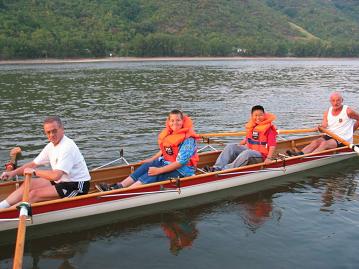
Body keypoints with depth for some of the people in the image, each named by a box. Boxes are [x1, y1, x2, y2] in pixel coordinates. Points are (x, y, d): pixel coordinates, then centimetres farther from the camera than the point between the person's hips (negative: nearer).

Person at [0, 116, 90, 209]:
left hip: (77, 186, -9)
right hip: (62, 181, 9)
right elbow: (33, 164, 14)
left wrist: (34, 172, -15)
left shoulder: (67, 146, -23)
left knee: (34, 194, -15)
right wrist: (13, 173, 0)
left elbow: (56, 176, -29)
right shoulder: (51, 146, 7)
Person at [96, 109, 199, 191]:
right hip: (166, 162, 8)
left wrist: (159, 170, -26)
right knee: (146, 166, -14)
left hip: (182, 170, -8)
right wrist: (152, 159, 11)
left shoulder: (188, 139, -21)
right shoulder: (168, 133, 5)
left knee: (153, 175, -26)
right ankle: (119, 186, -21)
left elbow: (180, 162, -25)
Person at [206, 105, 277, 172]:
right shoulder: (251, 126, 10)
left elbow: (272, 145, -17)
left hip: (260, 156, -7)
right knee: (230, 146, -10)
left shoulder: (269, 129, -10)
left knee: (246, 153, -38)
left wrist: (269, 158, -27)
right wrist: (238, 146, 19)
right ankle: (217, 168, -25)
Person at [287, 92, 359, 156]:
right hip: (329, 136, 5)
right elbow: (324, 127, 1)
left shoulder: (348, 111, -6)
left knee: (324, 143, -32)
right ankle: (300, 154, -46)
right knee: (316, 141, -24)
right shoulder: (327, 112, 8)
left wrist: (351, 131, 4)